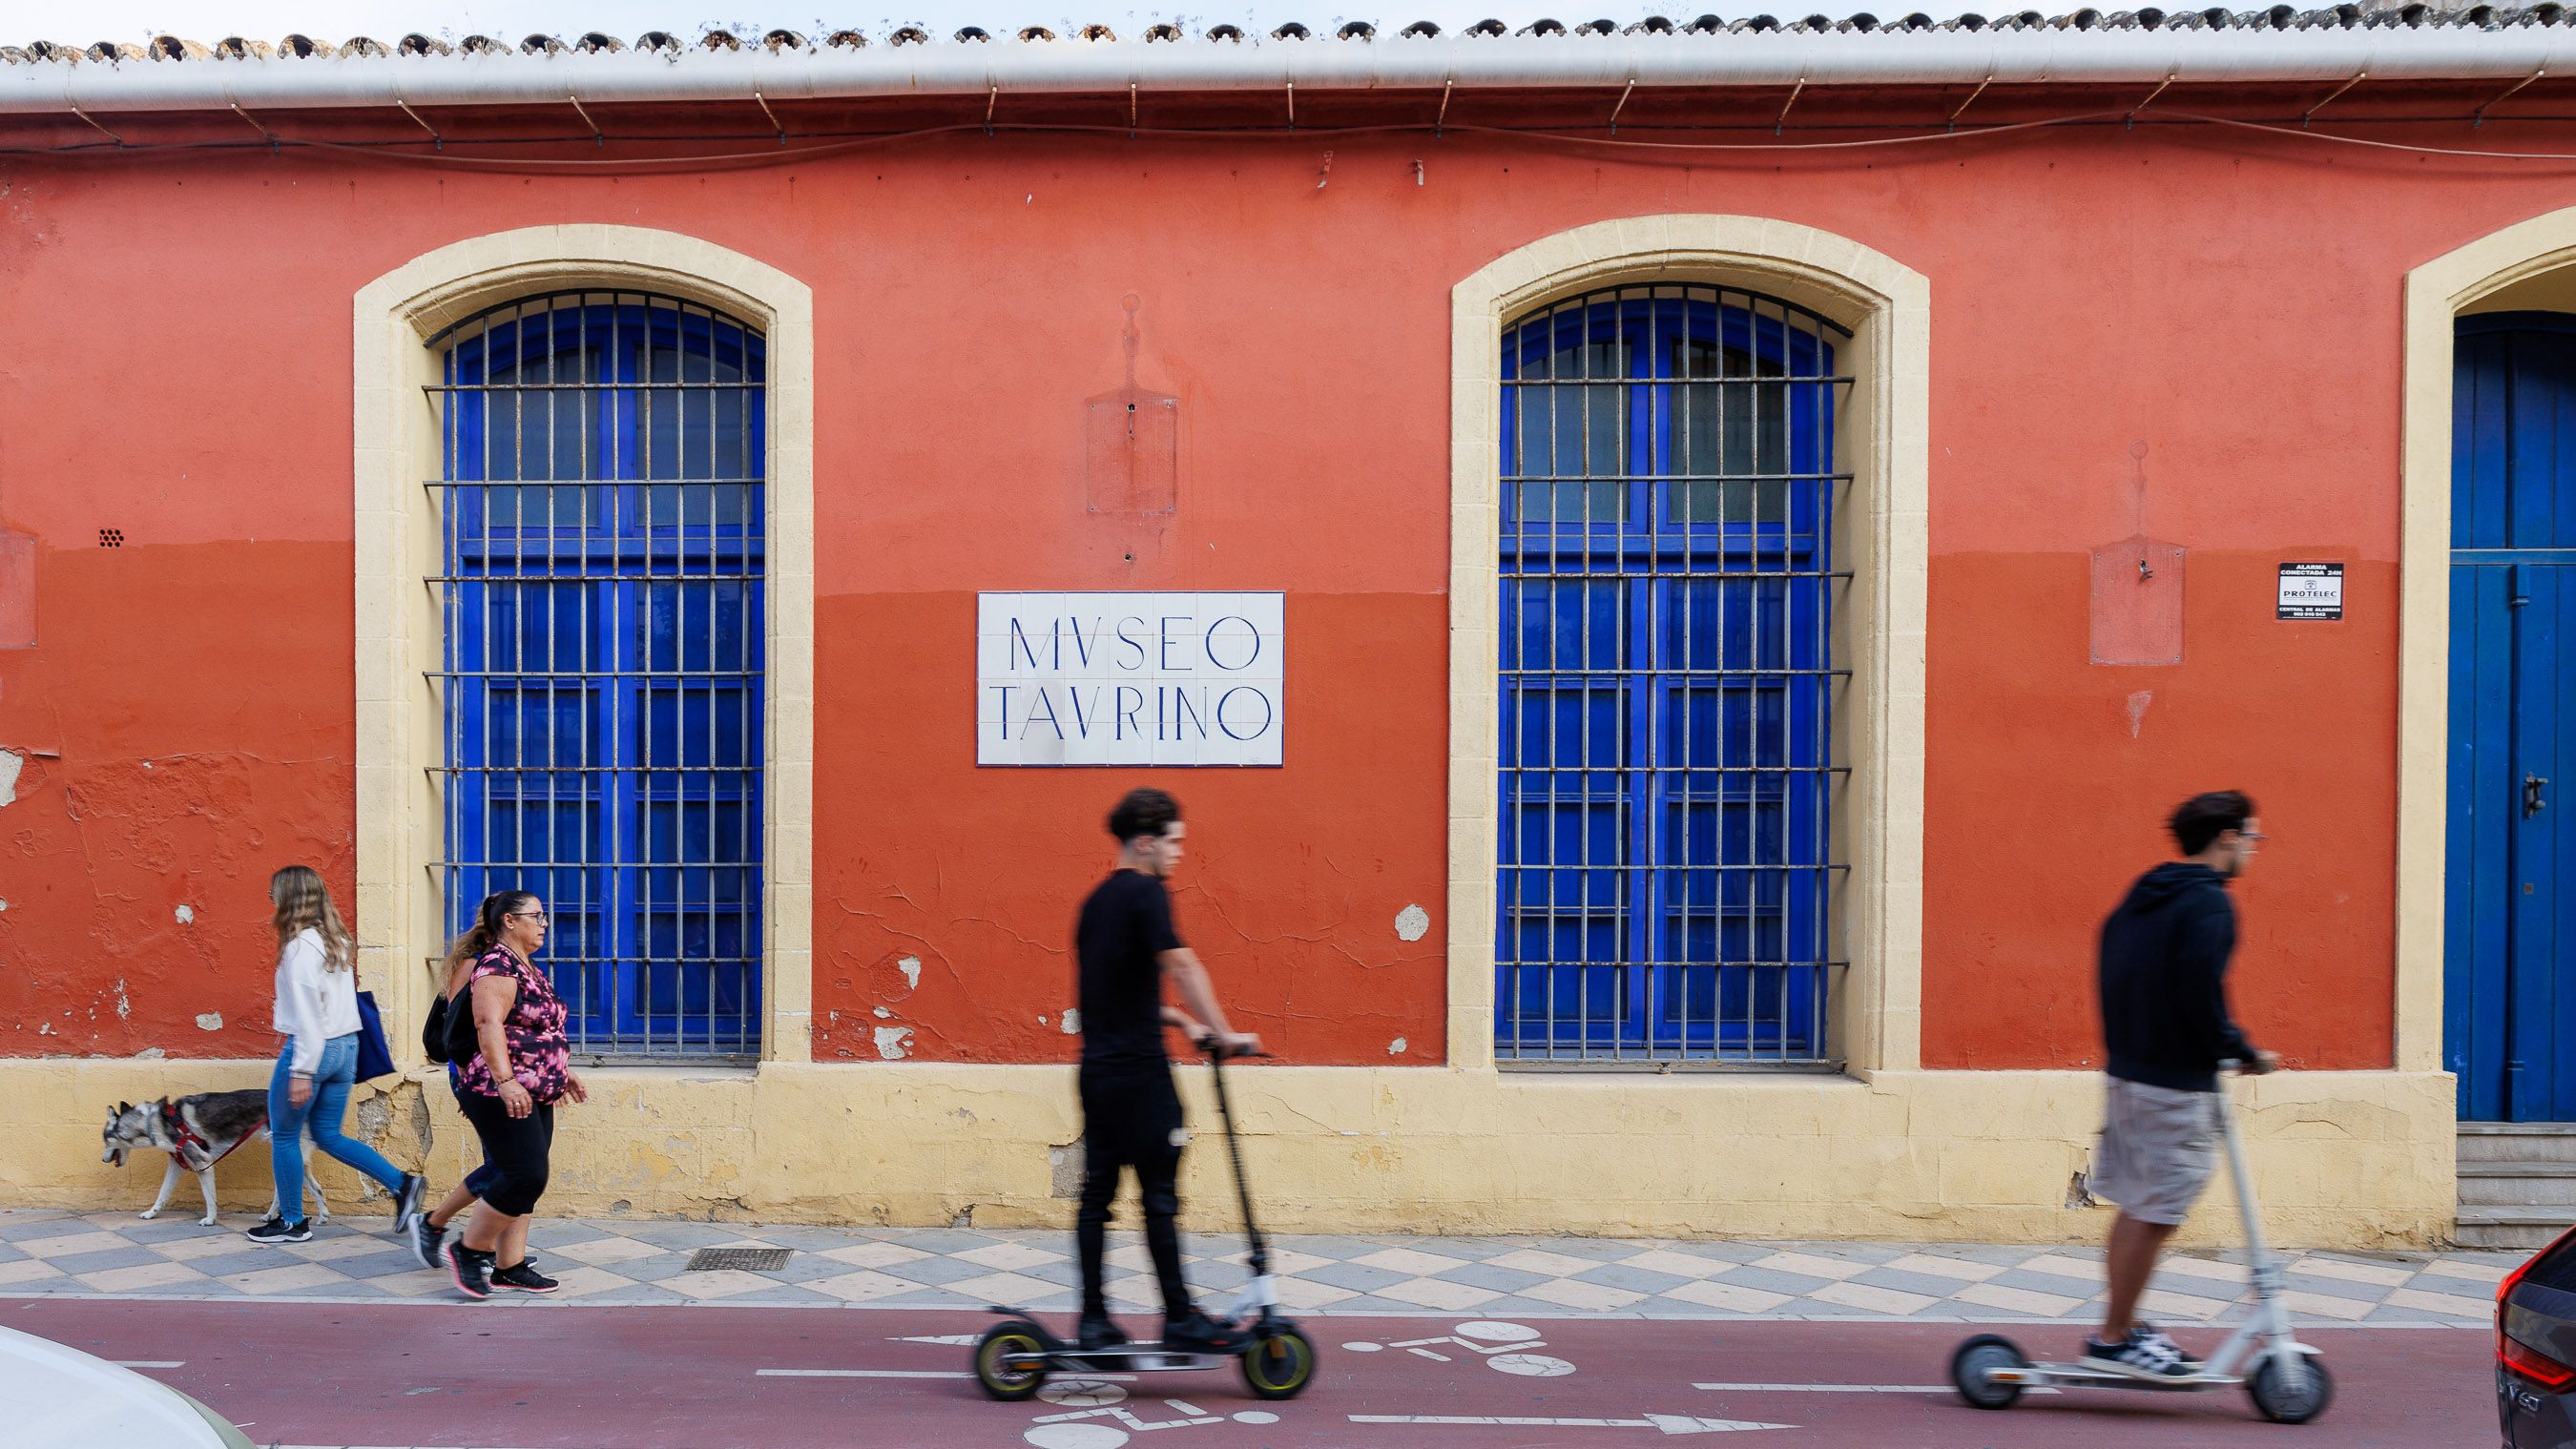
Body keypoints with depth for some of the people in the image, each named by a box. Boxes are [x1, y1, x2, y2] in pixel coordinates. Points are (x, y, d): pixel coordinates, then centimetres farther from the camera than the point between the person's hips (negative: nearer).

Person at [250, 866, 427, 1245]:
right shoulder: (336, 940, 10)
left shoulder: (301, 946, -15)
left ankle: (292, 1223, 17)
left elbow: (307, 1013, -19)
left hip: (314, 1049, -8)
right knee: (329, 1135, 15)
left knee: (284, 1136, 8)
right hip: (346, 1045, 8)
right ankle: (401, 1183, 5)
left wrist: (301, 1071, -19)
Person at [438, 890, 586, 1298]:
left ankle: (509, 1266, 13)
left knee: (523, 1180, 9)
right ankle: (468, 1251, 2)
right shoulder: (498, 965, -12)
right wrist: (504, 1081, -33)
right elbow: (489, 1027, -24)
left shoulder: (528, 969, 19)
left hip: (533, 1095, 10)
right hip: (503, 1095, -10)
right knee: (525, 1177, -12)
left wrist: (561, 1071, 28)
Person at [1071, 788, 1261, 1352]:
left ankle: (1093, 1319, 11)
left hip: (1097, 1068, 9)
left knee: (1096, 1194, 8)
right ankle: (1180, 1319, 4)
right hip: (1138, 1072, -9)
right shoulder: (1145, 892, -10)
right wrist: (1223, 1033, -17)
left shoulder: (1097, 900, 17)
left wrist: (1180, 1020, 19)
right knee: (1159, 1198, -2)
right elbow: (1181, 966, -20)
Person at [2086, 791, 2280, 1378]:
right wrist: (2244, 1053, -10)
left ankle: (2123, 1326, 26)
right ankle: (2112, 1340, 5)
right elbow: (2200, 993, -23)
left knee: (2137, 1208, 17)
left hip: (2126, 1070, 9)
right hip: (2176, 1085, -9)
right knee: (2155, 1216, -1)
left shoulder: (2142, 895, 13)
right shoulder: (2209, 902, -14)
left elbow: (2116, 974, 17)